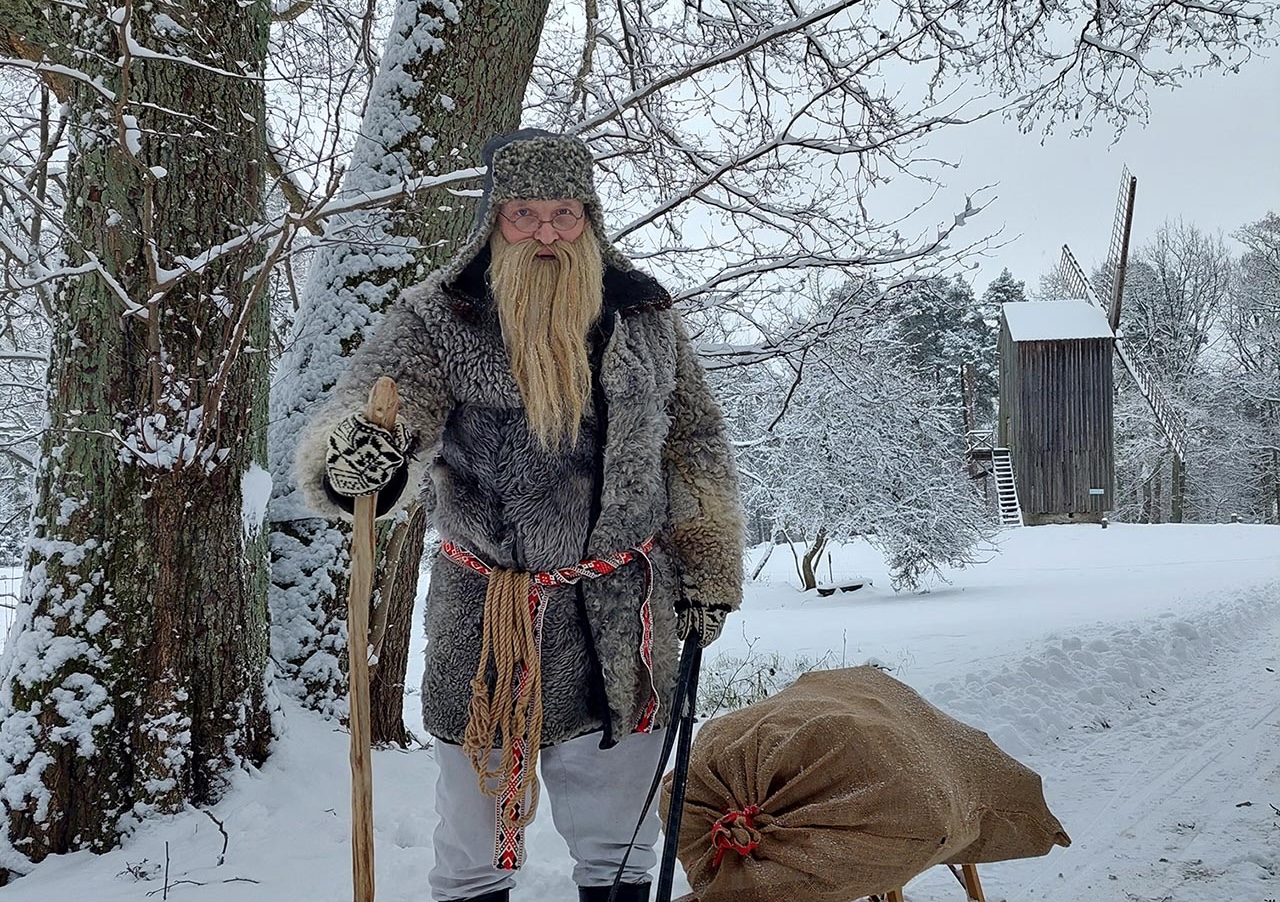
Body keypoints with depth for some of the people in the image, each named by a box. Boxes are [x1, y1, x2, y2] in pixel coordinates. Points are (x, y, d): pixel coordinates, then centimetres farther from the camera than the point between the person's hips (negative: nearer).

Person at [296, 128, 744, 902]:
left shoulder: (645, 314, 2)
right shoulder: (437, 316, -6)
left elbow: (696, 451, 10)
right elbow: (379, 398, -21)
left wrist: (707, 576, 9)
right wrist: (354, 458, -44)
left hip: (620, 617, 2)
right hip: (483, 615, -1)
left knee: (617, 838, 16)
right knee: (474, 836, 13)